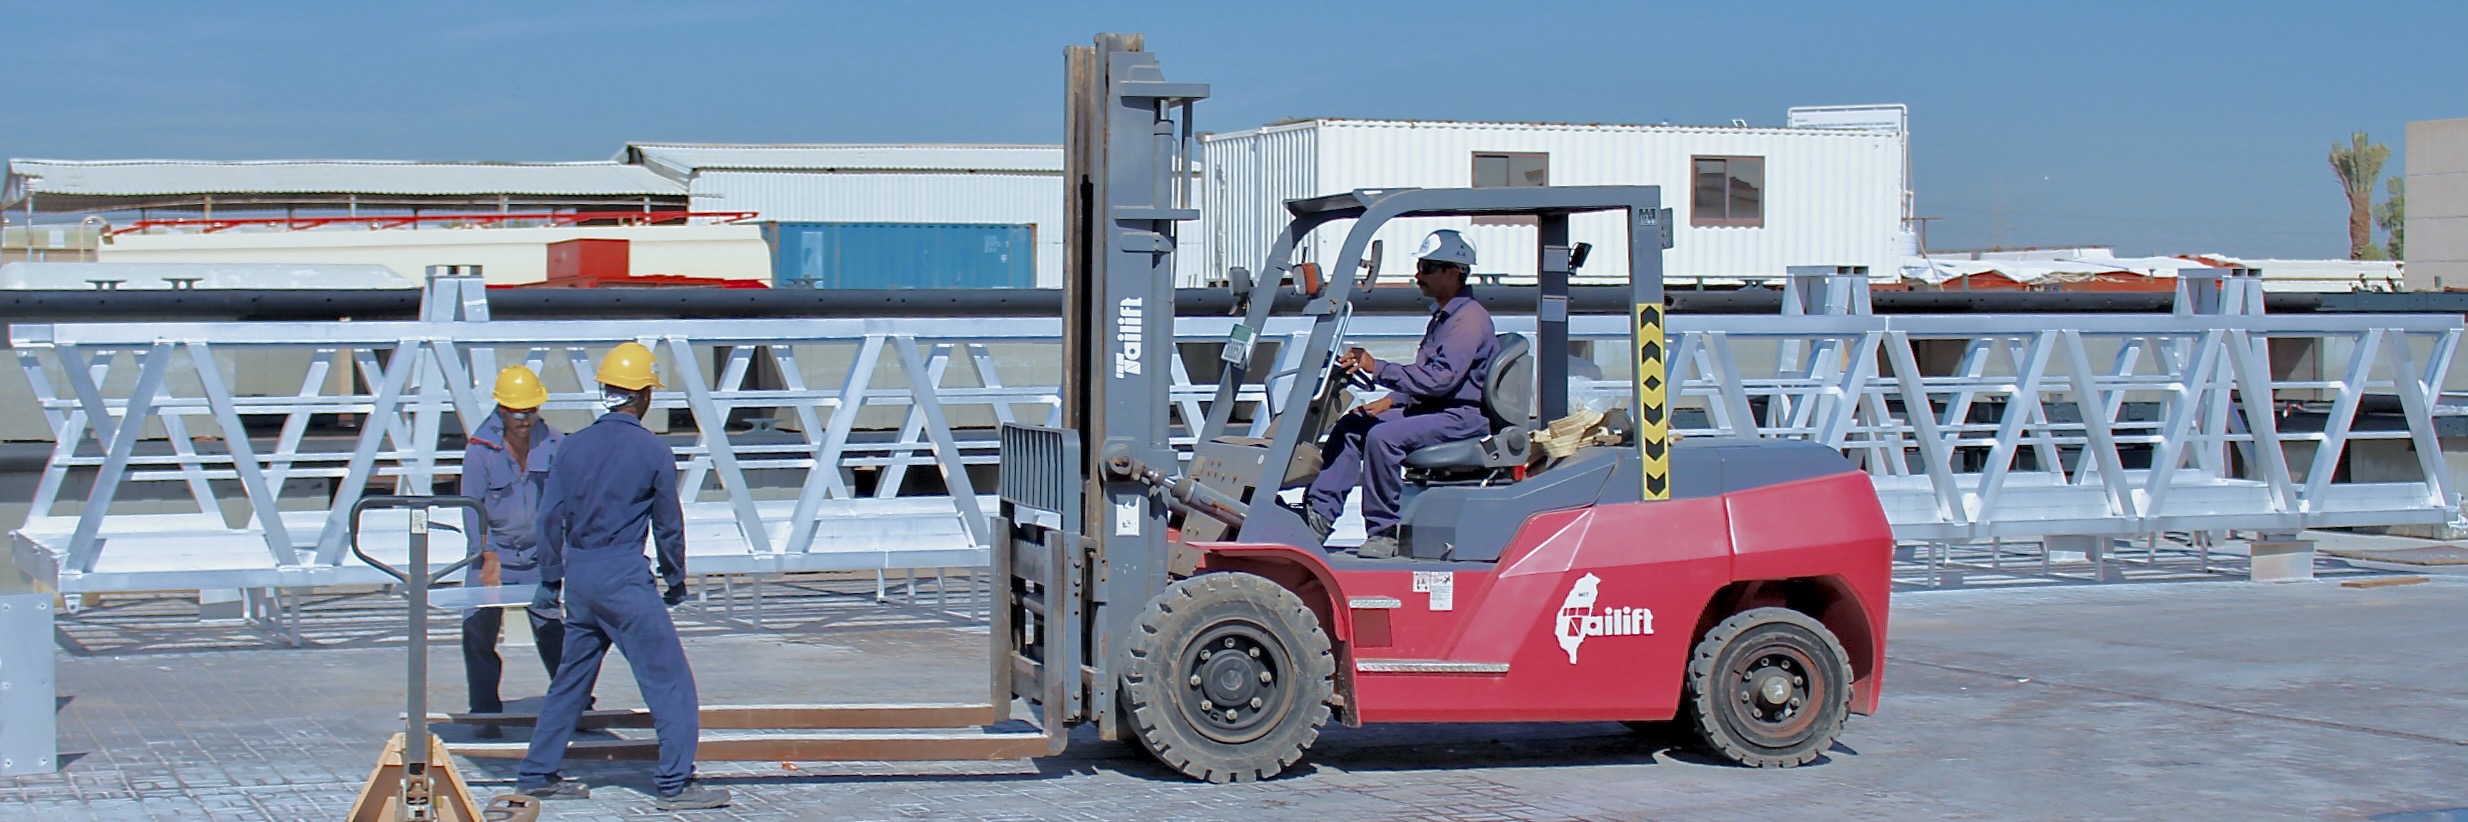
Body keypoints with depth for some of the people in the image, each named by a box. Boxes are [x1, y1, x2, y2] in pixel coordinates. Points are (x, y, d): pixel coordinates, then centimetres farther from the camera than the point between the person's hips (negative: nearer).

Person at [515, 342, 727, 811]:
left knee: (572, 677, 18)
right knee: (669, 679, 0)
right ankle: (675, 783, -4)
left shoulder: (576, 445, 5)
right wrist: (675, 583, 13)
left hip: (578, 574, 6)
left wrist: (552, 579, 16)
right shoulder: (653, 451, -6)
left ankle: (536, 774, 22)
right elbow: (668, 525, 0)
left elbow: (551, 516, 7)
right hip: (623, 576, -6)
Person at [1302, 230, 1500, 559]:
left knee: (1383, 436, -30)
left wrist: (1377, 369, -24)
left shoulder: (1470, 318, -14)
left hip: (1463, 417, -10)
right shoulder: (1442, 317, 19)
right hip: (1432, 409, 10)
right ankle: (1320, 513, -6)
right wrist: (1389, 401, 9)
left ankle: (1383, 532, -22)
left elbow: (1440, 378, -24)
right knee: (1350, 426, 1)